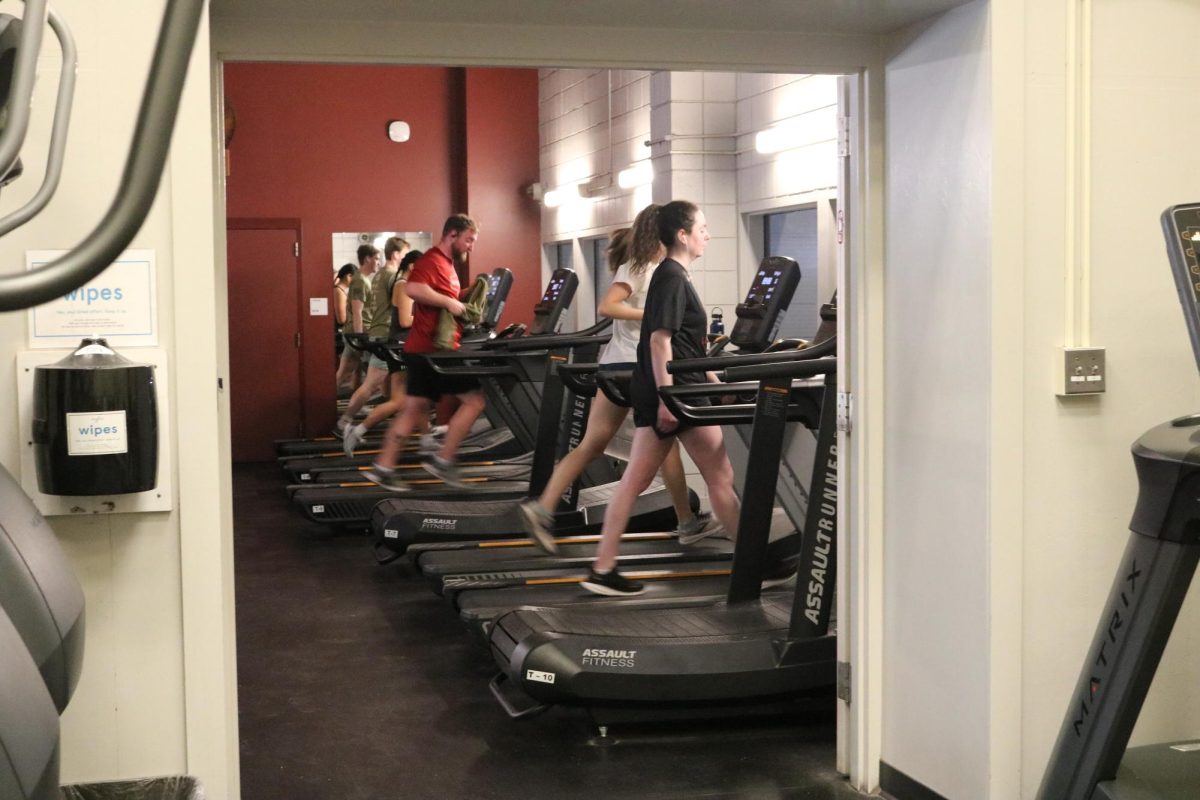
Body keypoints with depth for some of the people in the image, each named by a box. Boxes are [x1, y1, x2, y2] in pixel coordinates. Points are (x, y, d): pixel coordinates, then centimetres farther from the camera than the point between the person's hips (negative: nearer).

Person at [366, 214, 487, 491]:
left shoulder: (446, 264, 20)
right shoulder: (432, 261, -13)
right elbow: (413, 289, -30)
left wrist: (463, 301, 13)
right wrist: (449, 302, -23)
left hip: (426, 349, 10)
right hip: (434, 350, -10)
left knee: (415, 409, 10)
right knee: (474, 399, -6)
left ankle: (384, 468, 11)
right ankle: (443, 460, -2)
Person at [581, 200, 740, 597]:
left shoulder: (671, 276, 17)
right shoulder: (673, 278, -13)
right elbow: (660, 340, -20)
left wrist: (714, 381, 24)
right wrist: (668, 398, -24)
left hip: (656, 392, 9)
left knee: (635, 480, 6)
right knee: (720, 477, 2)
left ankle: (602, 569, 6)